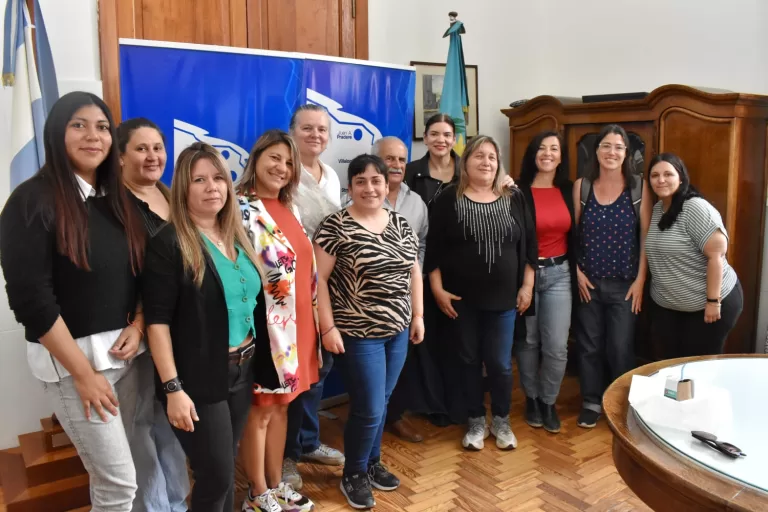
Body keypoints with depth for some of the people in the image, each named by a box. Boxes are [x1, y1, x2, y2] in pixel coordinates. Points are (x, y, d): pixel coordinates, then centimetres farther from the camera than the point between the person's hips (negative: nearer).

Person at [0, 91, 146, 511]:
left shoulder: (117, 198, 8)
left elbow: (140, 273, 13)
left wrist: (138, 325, -5)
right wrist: (82, 373, -15)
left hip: (124, 349, 6)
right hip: (69, 355, -6)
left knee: (108, 470, 15)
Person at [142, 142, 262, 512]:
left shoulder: (236, 236, 8)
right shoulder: (168, 243, -13)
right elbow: (157, 321, -15)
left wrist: (256, 362, 11)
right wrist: (173, 388, -18)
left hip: (241, 371, 6)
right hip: (197, 380, -6)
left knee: (226, 469, 18)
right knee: (217, 476, 3)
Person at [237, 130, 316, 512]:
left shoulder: (289, 208, 12)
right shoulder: (241, 209, -13)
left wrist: (313, 319, 16)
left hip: (298, 323, 8)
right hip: (265, 326, -8)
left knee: (281, 406, 18)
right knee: (260, 411, 7)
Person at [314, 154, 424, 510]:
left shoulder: (401, 224, 6)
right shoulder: (336, 227, -11)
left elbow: (414, 271, 13)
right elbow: (318, 278, -11)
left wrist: (417, 315, 10)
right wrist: (328, 326, -15)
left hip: (398, 330, 6)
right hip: (359, 333, -5)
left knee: (382, 403, 17)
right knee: (368, 410, -1)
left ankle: (372, 462, 37)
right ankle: (353, 474, 23)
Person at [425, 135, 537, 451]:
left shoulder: (514, 200, 4)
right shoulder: (448, 201, -2)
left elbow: (529, 245, 6)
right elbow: (433, 248, -3)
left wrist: (527, 286, 1)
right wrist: (438, 289, -8)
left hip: (504, 298, 1)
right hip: (461, 299, -1)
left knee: (500, 363, 6)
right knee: (469, 361, 10)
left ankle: (501, 420, 27)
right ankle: (475, 422, 27)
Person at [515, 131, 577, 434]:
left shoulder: (568, 191, 6)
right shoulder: (518, 191, -7)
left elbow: (575, 233, 12)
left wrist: (577, 270, 9)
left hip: (559, 274, 3)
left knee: (557, 346, -1)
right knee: (527, 341, 10)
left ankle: (549, 401, 22)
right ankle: (532, 398, 30)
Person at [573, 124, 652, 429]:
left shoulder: (639, 187, -4)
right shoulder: (582, 186, 0)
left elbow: (646, 237, -4)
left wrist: (640, 279, -7)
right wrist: (577, 271, -3)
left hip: (625, 283, -1)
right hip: (588, 281, 2)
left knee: (621, 347, 3)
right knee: (588, 344, 9)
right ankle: (591, 401, 26)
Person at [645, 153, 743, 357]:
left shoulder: (696, 208, -19)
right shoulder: (656, 209, 4)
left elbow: (717, 255, -23)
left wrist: (713, 301, -23)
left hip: (706, 305, -6)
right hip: (665, 306, 7)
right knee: (672, 361, 14)